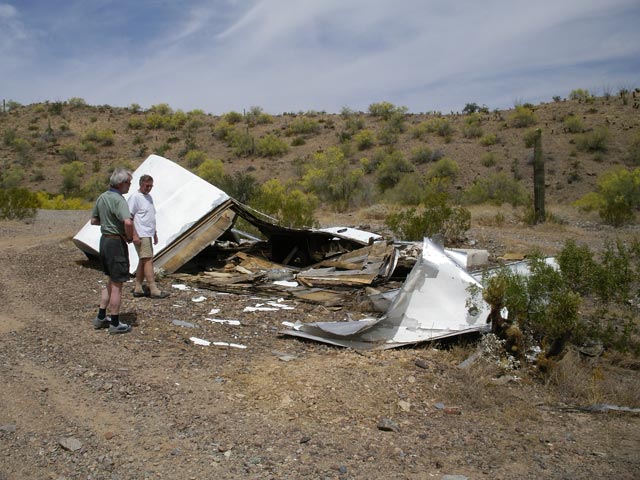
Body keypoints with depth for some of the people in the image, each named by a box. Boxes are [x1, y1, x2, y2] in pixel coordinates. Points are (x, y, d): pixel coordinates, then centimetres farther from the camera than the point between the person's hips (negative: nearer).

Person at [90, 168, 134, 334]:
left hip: (104, 240, 9)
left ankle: (101, 317, 26)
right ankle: (115, 323, 10)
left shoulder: (102, 197, 8)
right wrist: (130, 237, -18)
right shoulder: (118, 200, -20)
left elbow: (94, 220, 20)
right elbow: (128, 222, -36)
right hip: (116, 242, -9)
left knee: (112, 281, 21)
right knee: (117, 284, 1)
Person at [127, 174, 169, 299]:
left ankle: (138, 289, 15)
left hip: (148, 235, 9)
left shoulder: (149, 197, 18)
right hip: (140, 236, -9)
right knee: (148, 260, -11)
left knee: (143, 261, 10)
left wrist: (155, 233, 24)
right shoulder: (135, 197, -9)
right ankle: (154, 290, -10)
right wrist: (134, 235, -20)